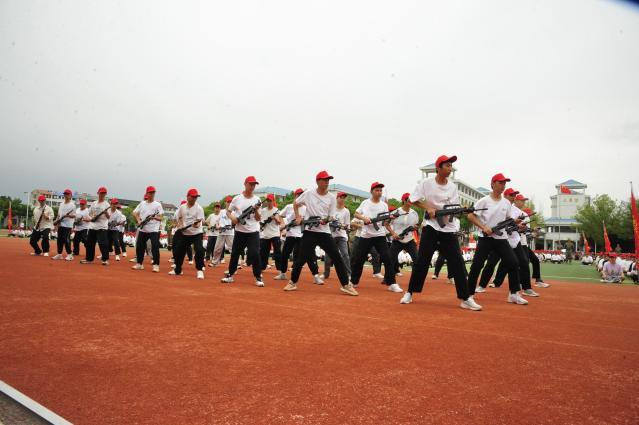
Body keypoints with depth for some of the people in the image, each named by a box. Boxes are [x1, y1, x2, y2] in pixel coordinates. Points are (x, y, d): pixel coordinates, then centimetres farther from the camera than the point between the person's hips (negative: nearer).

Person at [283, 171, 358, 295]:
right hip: (309, 231, -1)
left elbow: (331, 217, 0)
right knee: (301, 258, 0)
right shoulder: (308, 194, 1)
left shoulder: (332, 197, 2)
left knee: (337, 258, -5)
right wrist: (298, 217, 5)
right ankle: (292, 282, 19)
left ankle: (346, 285, 2)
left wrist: (326, 220, -22)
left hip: (324, 232, 1)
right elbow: (295, 204, 16)